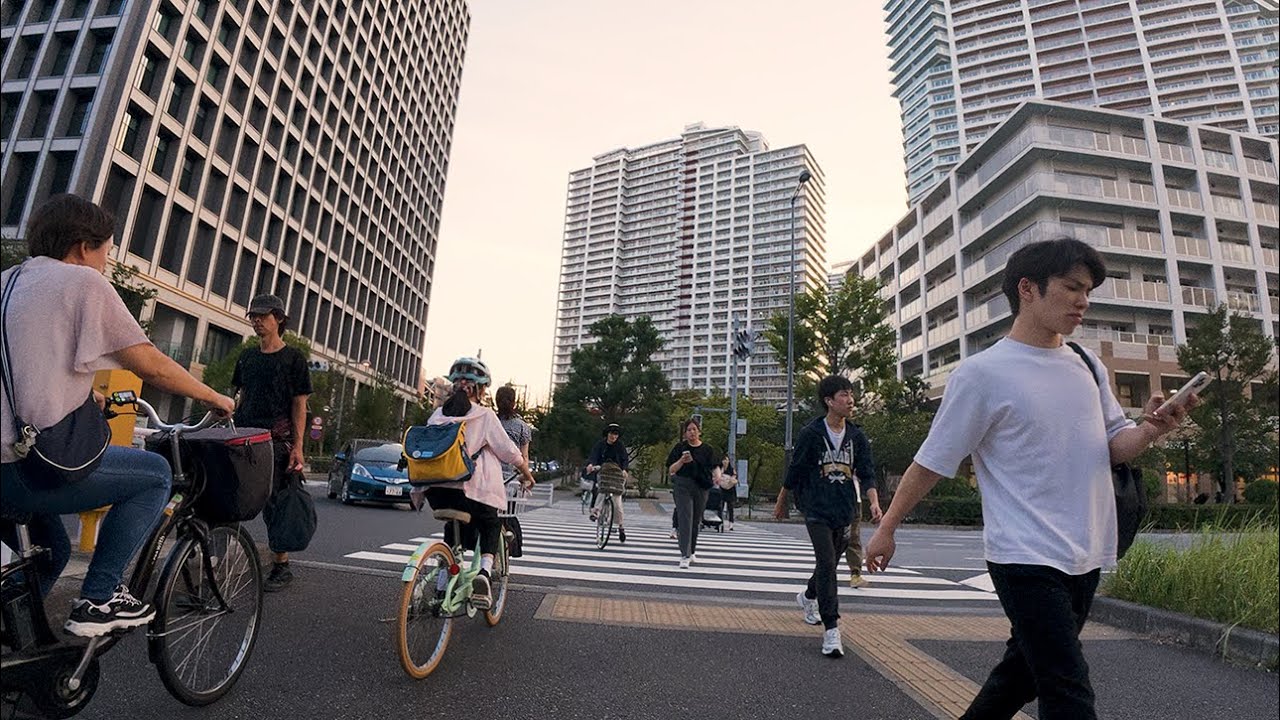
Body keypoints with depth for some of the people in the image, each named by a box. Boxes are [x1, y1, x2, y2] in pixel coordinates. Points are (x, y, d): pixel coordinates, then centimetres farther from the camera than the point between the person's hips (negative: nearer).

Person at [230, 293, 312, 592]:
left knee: (274, 501, -4)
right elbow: (241, 397, 21)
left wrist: (297, 446, -9)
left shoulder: (293, 358, 2)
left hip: (277, 439, -5)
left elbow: (299, 405, -2)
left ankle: (281, 565, 5)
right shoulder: (247, 357, 17)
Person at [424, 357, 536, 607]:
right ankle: (484, 571, -3)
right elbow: (509, 451, 1)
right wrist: (527, 474, 17)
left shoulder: (437, 415, 9)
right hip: (474, 488, -4)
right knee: (491, 527, 20)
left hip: (436, 489, 4)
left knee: (454, 528, 27)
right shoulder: (485, 416, -3)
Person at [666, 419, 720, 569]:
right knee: (685, 520, -11)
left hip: (701, 488, 2)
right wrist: (681, 461, -18)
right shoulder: (680, 448, 0)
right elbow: (671, 470, -2)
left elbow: (714, 468, 8)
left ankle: (691, 552, 30)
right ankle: (685, 556, -10)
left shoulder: (708, 449, 5)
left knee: (696, 521, 13)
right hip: (682, 486, -2)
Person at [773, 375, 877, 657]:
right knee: (826, 564, -13)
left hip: (845, 511, 5)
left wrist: (874, 502, -15)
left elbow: (867, 473, 2)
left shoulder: (858, 437, 4)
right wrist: (781, 502, 8)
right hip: (817, 510, -4)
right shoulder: (811, 433, -8)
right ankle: (831, 629, -7)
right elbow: (794, 470, 0)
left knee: (829, 565, 16)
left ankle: (808, 597, 45)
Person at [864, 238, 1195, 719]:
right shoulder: (982, 373, -11)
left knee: (1026, 670, 17)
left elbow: (1116, 445, 12)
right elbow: (932, 462, -8)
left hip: (1085, 559, 7)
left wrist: (1150, 430, -11)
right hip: (1025, 560, -7)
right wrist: (886, 530, -4)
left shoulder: (1087, 367, 9)